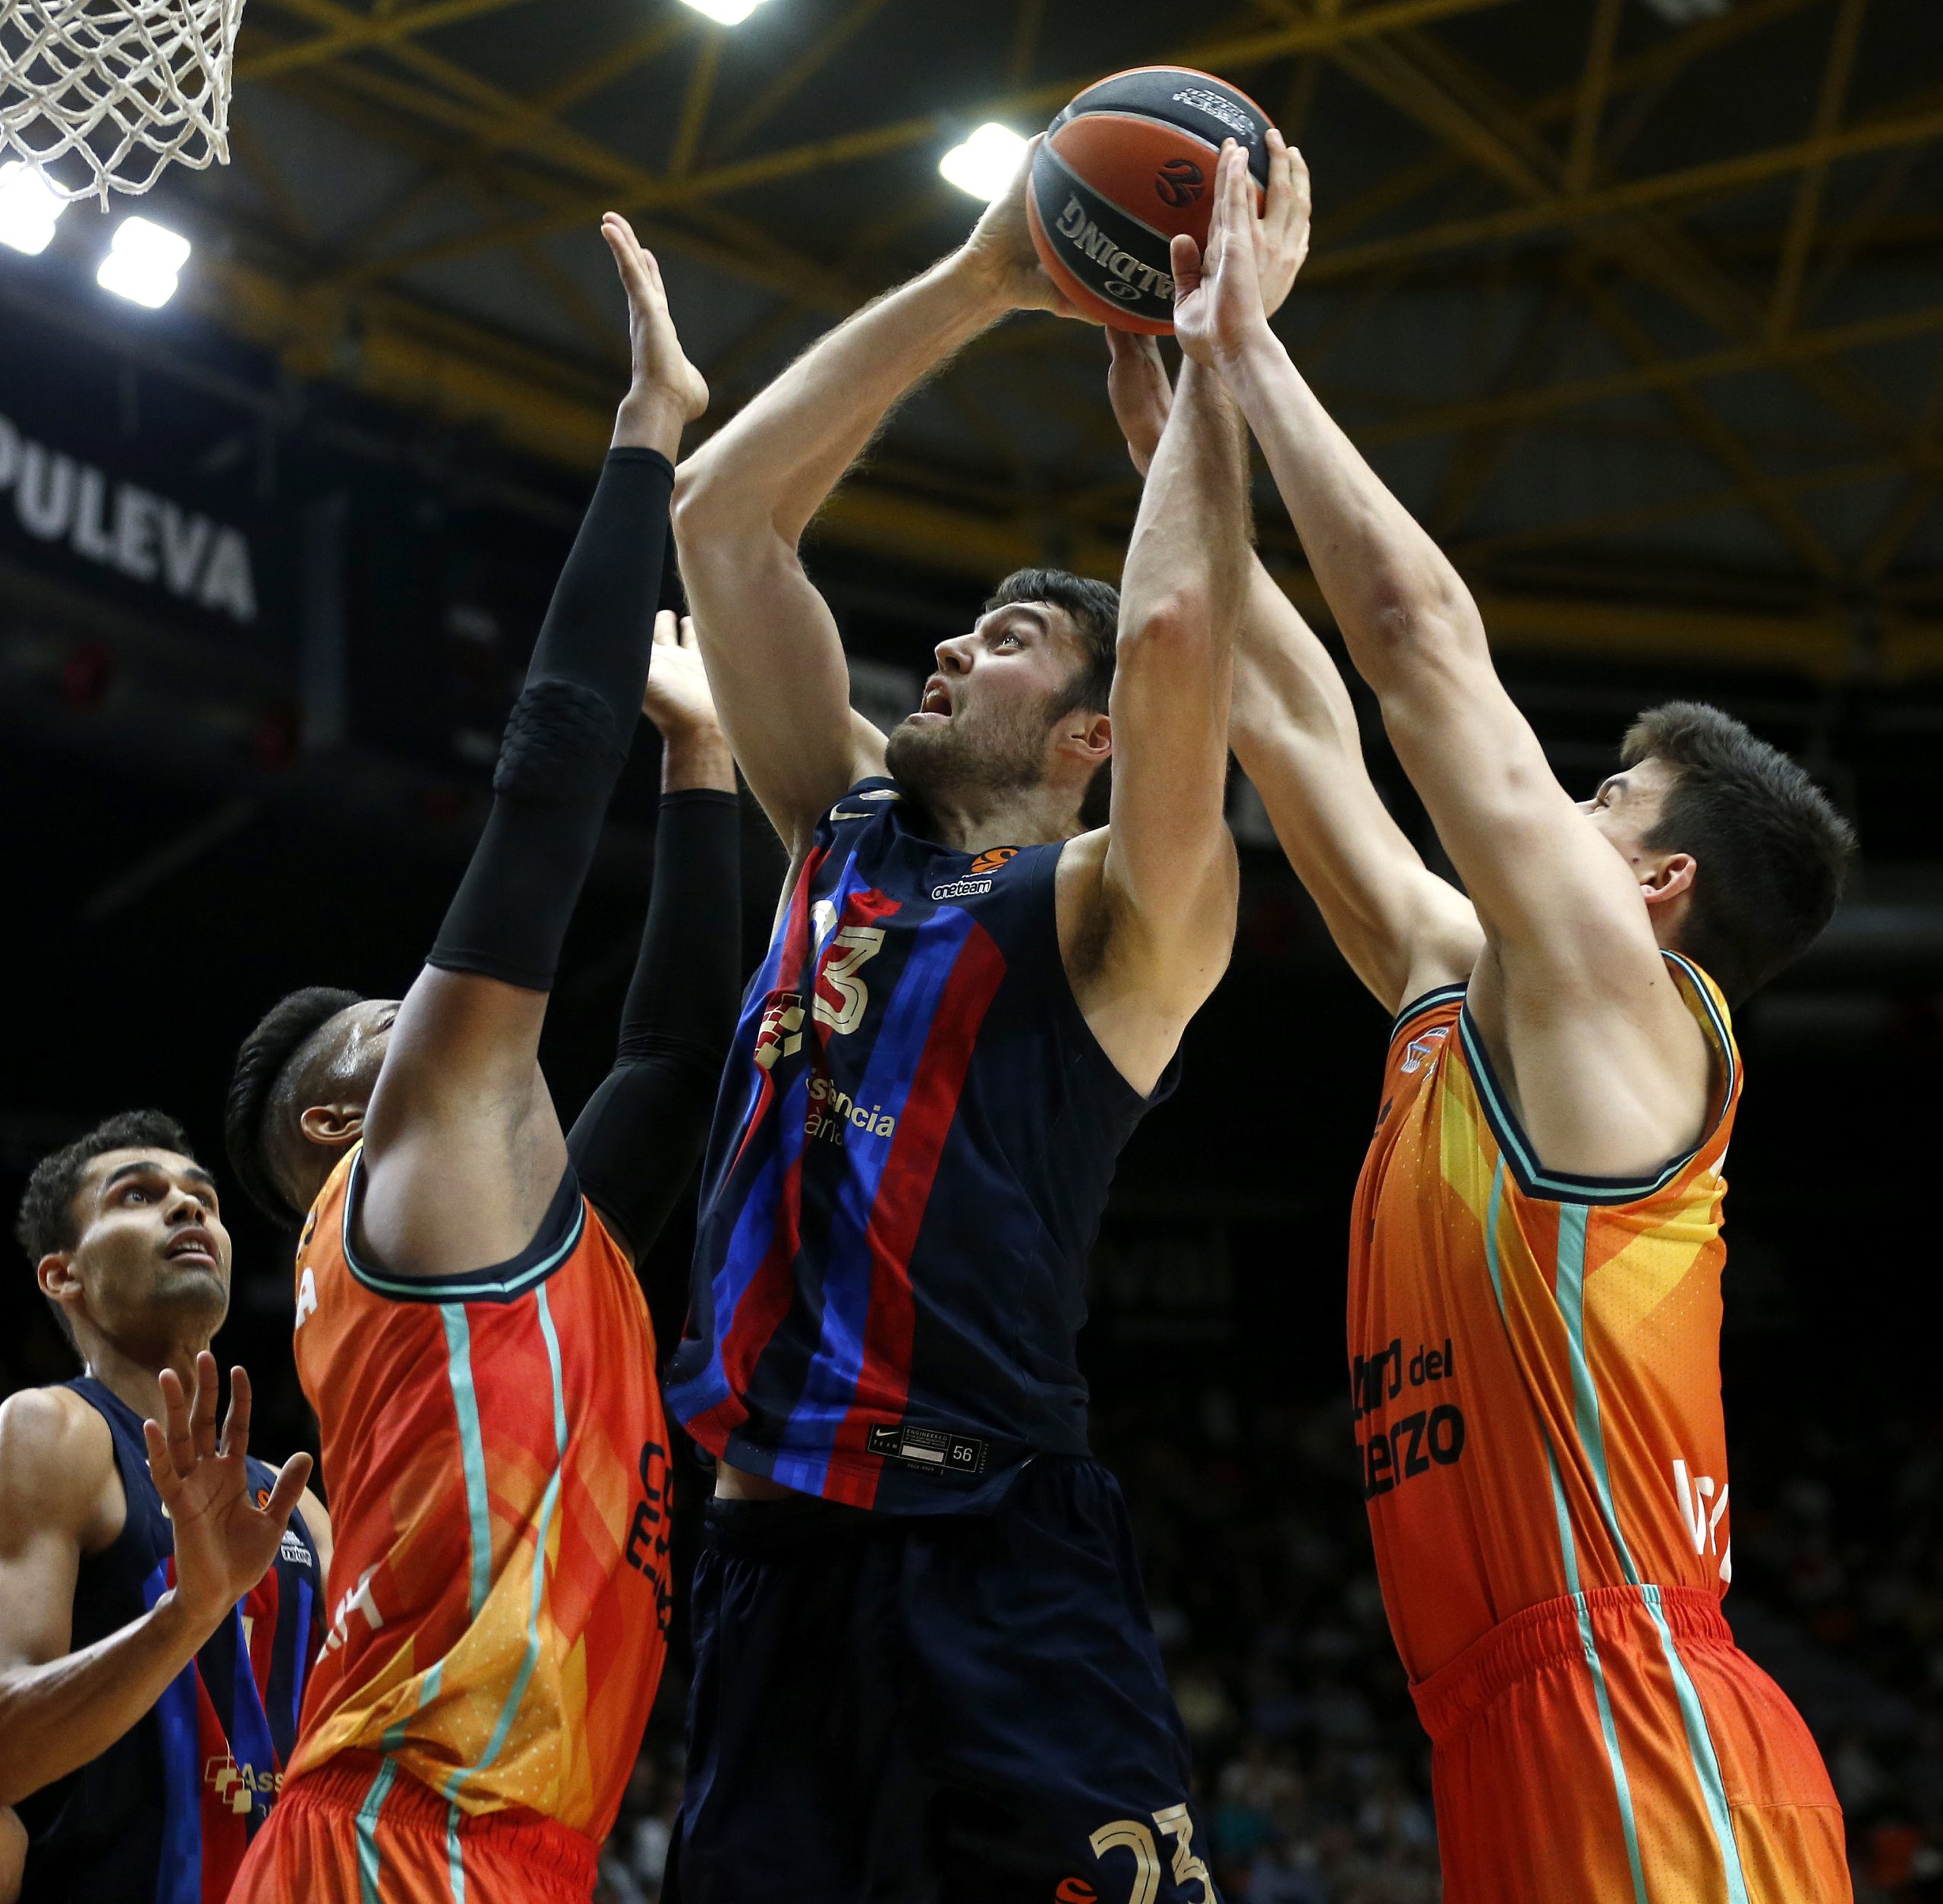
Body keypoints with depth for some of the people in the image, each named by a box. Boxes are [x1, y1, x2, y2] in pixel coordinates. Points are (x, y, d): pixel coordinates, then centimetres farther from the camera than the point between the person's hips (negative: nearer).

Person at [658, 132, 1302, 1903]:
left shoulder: (1118, 911, 0)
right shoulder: (849, 822, 16)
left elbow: (1175, 636, -19)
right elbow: (721, 514, 13)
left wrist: (1211, 349, -7)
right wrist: (978, 284, 12)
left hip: (990, 1559, -6)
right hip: (770, 1548, 6)